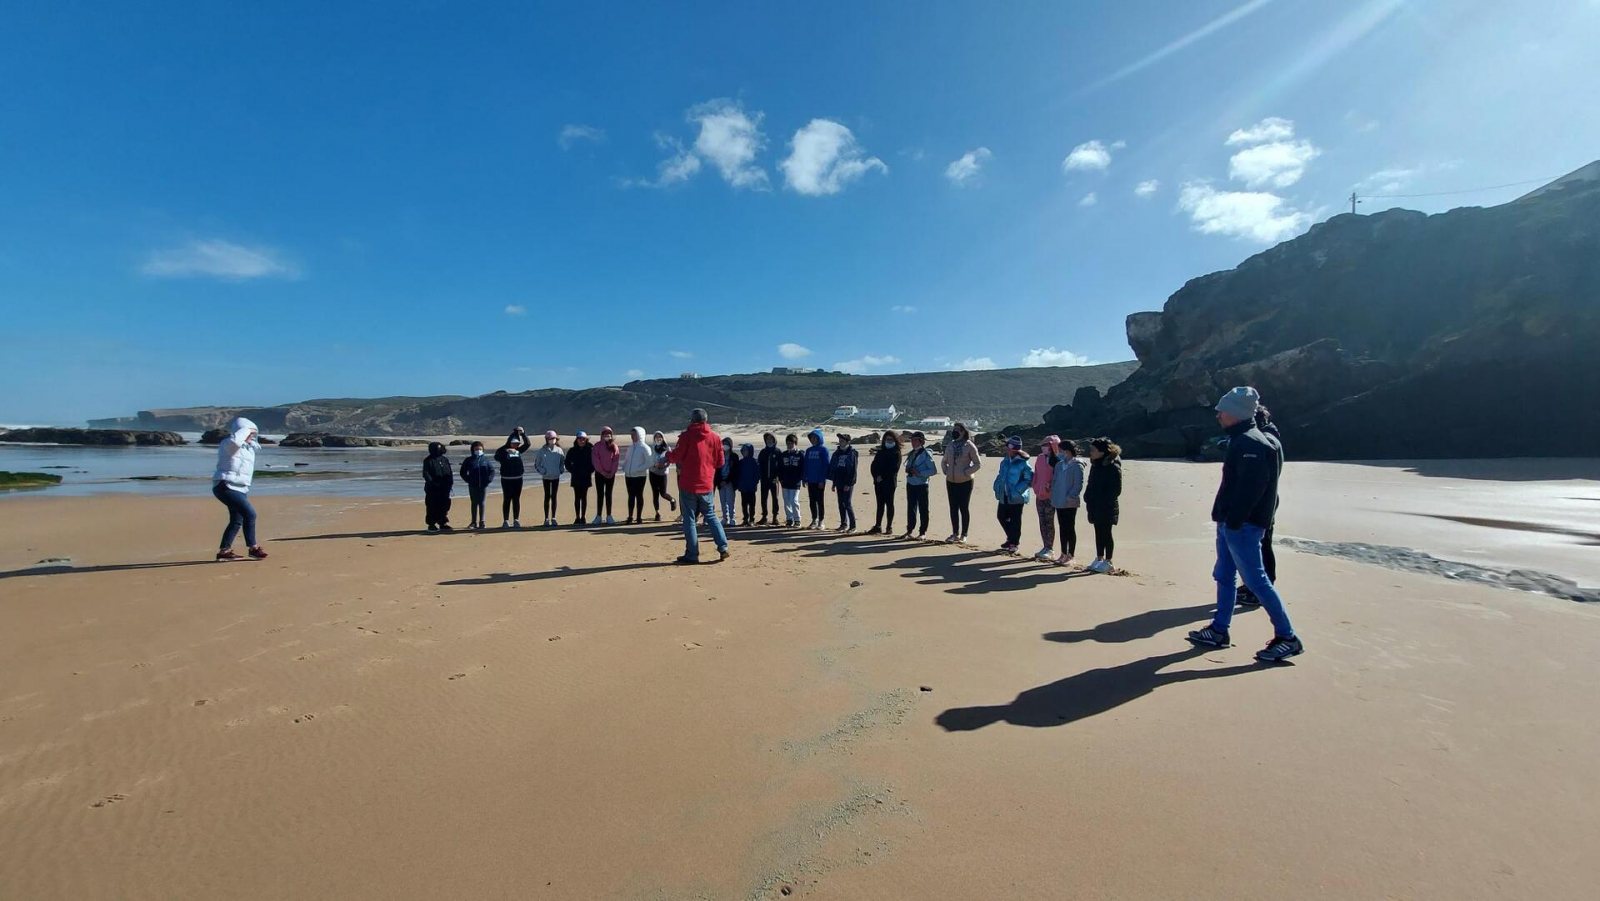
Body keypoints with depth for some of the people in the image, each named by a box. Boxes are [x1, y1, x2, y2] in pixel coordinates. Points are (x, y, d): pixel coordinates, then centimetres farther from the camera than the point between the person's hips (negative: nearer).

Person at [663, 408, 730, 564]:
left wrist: (668, 454, 13)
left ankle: (692, 554, 4)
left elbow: (676, 457, -9)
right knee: (711, 516, 16)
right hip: (706, 484, 4)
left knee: (689, 518, 4)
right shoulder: (714, 437, 3)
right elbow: (720, 462, 6)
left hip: (688, 484, -4)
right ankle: (723, 547, 7)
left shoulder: (687, 436, -9)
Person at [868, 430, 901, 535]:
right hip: (878, 482, 5)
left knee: (889, 504, -1)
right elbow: (873, 465, 10)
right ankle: (877, 526, 9)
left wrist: (882, 477, -13)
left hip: (889, 482, -5)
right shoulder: (880, 451, 16)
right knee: (880, 504, 7)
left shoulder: (896, 453, 0)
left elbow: (894, 468, -10)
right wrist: (876, 476, -6)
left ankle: (889, 527, 2)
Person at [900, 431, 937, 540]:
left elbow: (934, 470, -13)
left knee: (923, 509, 2)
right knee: (911, 507, 11)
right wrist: (908, 470, 0)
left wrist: (920, 473, -19)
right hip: (910, 484, 7)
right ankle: (909, 530, 19)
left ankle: (923, 532, 9)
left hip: (921, 485, -7)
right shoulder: (912, 453, 10)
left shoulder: (926, 454, -10)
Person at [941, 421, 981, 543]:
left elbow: (978, 464, -7)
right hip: (951, 482, 6)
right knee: (953, 508, 10)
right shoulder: (950, 445, 9)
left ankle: (964, 535, 10)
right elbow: (944, 462, 22)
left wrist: (966, 472, -13)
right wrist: (946, 470, 5)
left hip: (965, 482, -6)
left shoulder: (969, 446, -8)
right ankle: (955, 534, 20)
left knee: (964, 508, 2)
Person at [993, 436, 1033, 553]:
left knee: (1015, 520, 3)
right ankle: (1011, 538, 33)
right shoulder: (1005, 461, 7)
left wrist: (1017, 490, -20)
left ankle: (1014, 543, 18)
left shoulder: (1023, 463, -16)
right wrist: (997, 486, 5)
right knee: (1001, 516, 15)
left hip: (1016, 497, -8)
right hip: (1004, 495, 8)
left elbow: (1029, 479, -17)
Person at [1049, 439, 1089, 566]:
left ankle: (1071, 556, 8)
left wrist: (1070, 496, -19)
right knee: (1062, 528, 12)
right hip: (1059, 502, 7)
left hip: (1070, 503, -7)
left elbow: (1079, 484, -15)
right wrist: (1053, 493, 7)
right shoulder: (1060, 464, 11)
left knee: (1070, 529, 0)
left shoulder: (1077, 465, -10)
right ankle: (1063, 554, 20)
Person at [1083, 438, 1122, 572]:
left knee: (1105, 534, 0)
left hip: (1107, 508, -8)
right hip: (1095, 506, 8)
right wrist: (1088, 498, 5)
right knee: (1099, 533, 14)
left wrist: (1104, 501, -17)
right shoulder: (1095, 465, 10)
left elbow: (1116, 490, -15)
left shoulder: (1113, 467, -15)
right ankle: (1099, 559, 23)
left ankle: (1108, 562, 9)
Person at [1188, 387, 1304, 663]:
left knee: (1256, 580, -4)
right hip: (1230, 524, 11)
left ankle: (1288, 638, 6)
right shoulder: (1240, 442, 15)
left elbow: (1250, 488, -25)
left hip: (1242, 526, -11)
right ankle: (1219, 631, 23)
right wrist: (1226, 521, 16)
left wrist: (1233, 521, -22)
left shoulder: (1250, 444, -17)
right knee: (1223, 576, 14)